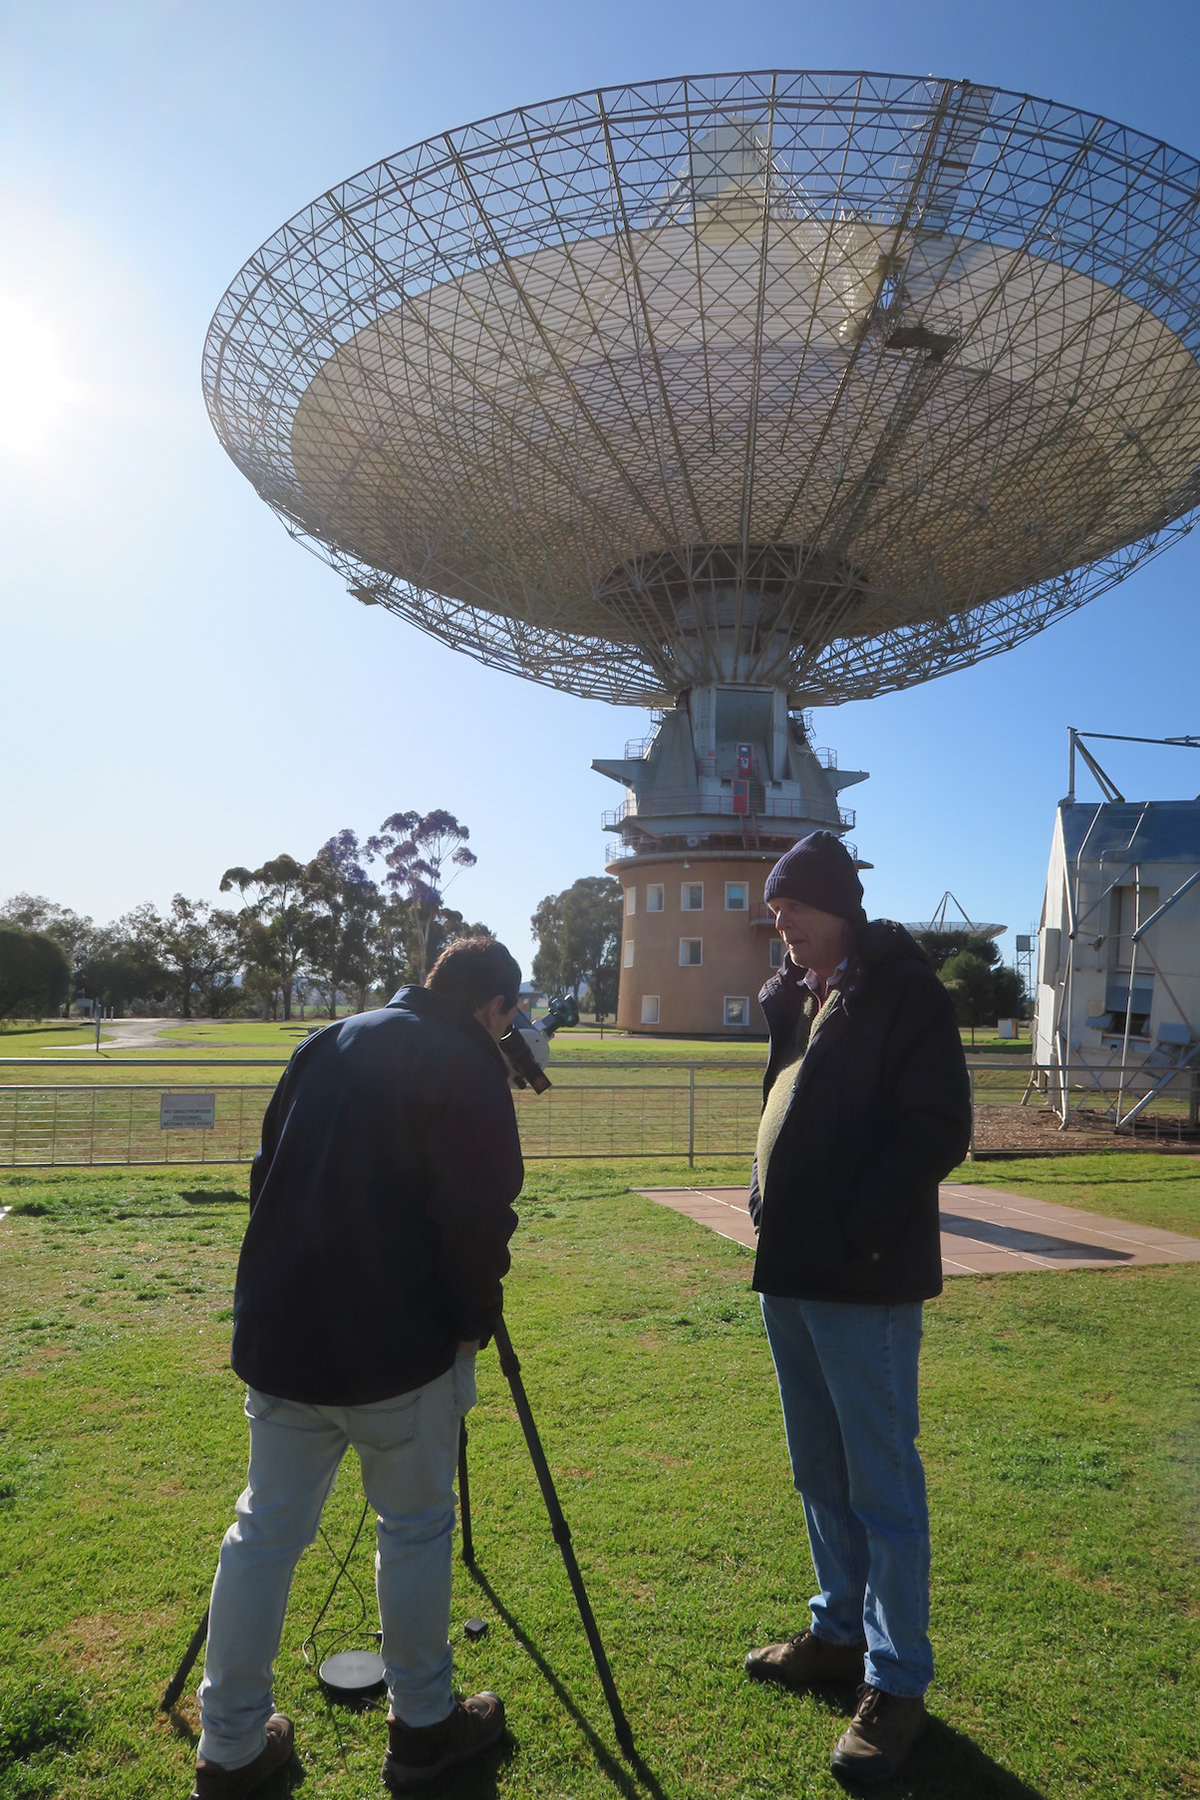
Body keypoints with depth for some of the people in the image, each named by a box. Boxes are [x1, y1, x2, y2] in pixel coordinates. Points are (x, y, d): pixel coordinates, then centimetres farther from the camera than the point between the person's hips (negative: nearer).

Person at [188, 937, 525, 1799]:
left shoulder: (330, 1042, 11)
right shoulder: (467, 1063, -10)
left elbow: (271, 1177, 15)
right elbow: (477, 1215, -17)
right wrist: (474, 1323, -1)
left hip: (278, 1334, 6)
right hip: (398, 1344, -6)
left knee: (264, 1531, 17)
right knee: (415, 1527, 13)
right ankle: (423, 1726, 29)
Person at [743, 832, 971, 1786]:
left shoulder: (904, 992, -11)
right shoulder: (796, 998, 12)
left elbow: (939, 1130, -17)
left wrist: (852, 1231, -19)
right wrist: (770, 1204, 7)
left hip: (865, 1283, -8)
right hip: (791, 1274, 8)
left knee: (882, 1485, 4)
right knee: (820, 1473, 19)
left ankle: (897, 1684, 20)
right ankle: (840, 1633, 36)